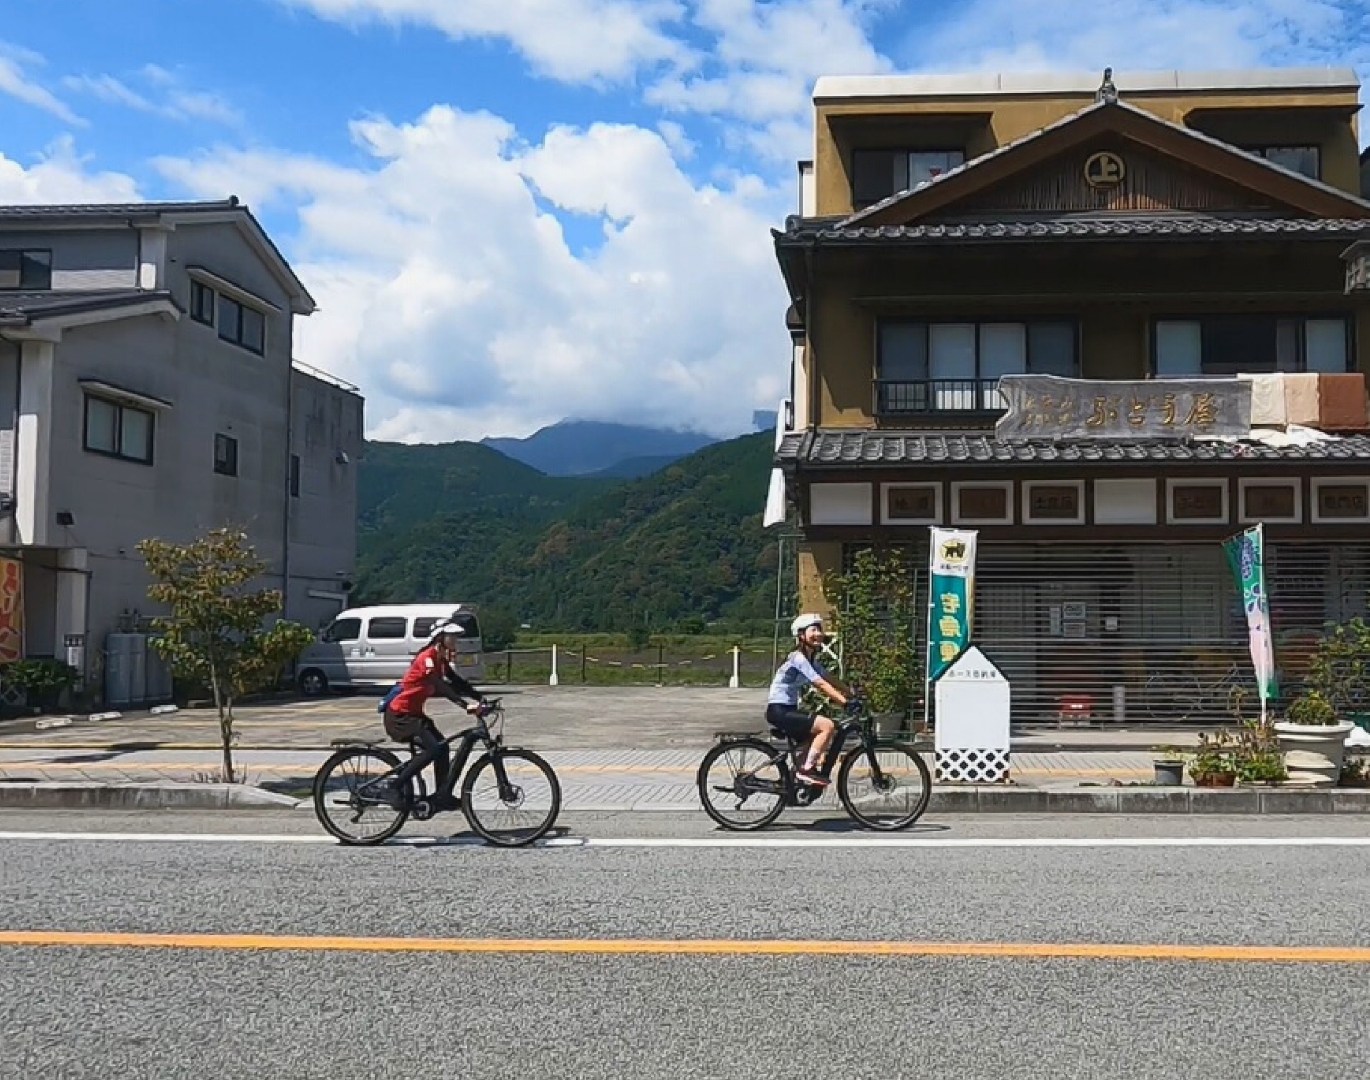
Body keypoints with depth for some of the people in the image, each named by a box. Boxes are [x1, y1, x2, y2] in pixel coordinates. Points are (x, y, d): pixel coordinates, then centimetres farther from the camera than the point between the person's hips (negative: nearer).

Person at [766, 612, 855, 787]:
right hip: (779, 711, -10)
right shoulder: (798, 658, -16)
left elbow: (830, 681, 9)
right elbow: (821, 685, -24)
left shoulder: (811, 660, 14)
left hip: (789, 709, 10)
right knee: (827, 725, -18)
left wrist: (851, 697, -1)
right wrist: (845, 702, -30)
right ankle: (806, 769, -14)